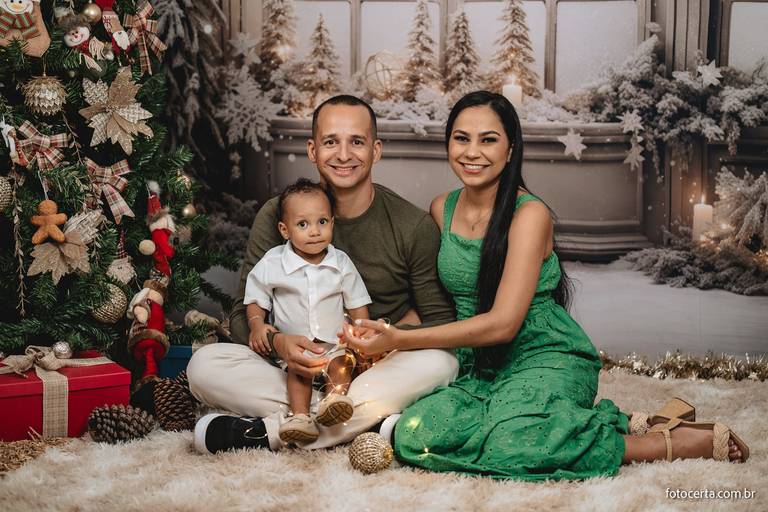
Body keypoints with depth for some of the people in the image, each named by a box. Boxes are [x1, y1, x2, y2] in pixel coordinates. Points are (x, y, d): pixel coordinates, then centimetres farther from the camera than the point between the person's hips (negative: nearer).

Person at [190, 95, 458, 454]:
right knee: (204, 365, -22)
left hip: (379, 373, 0)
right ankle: (373, 421, -26)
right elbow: (244, 314, -1)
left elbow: (442, 322, -2)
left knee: (439, 363, -32)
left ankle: (264, 432, -29)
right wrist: (278, 342, -25)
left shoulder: (414, 226, -3)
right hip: (299, 371, 1)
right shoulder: (278, 216, -1)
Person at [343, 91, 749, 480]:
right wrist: (387, 339, -3)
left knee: (508, 443, -37)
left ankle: (667, 442, -15)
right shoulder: (442, 209, 7)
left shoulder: (529, 214, -12)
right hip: (479, 370, 6)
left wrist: (401, 340, -20)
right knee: (413, 434, -26)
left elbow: (503, 323, -19)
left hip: (546, 359, -6)